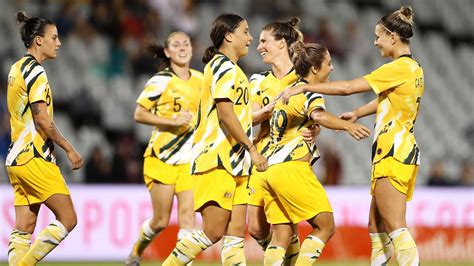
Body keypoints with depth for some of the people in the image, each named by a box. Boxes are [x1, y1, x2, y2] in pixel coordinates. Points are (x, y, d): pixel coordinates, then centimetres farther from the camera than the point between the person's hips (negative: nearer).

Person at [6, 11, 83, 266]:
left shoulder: (16, 68, 16)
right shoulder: (35, 71, -12)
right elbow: (42, 119, -18)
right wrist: (69, 149, -10)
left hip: (17, 158, 10)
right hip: (34, 158, -10)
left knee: (24, 227, 7)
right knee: (67, 218, -7)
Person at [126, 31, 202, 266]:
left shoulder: (200, 79, 8)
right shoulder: (160, 81, -8)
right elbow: (139, 115, -10)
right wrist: (172, 121, -19)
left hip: (190, 159, 4)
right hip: (162, 158, -4)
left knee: (187, 215, -10)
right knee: (161, 221, 2)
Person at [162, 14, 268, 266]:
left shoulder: (230, 68, 22)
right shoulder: (224, 66, -8)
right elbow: (226, 114, -17)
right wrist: (252, 148, -15)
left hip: (234, 161, 10)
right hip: (217, 160, -10)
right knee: (214, 231, -13)